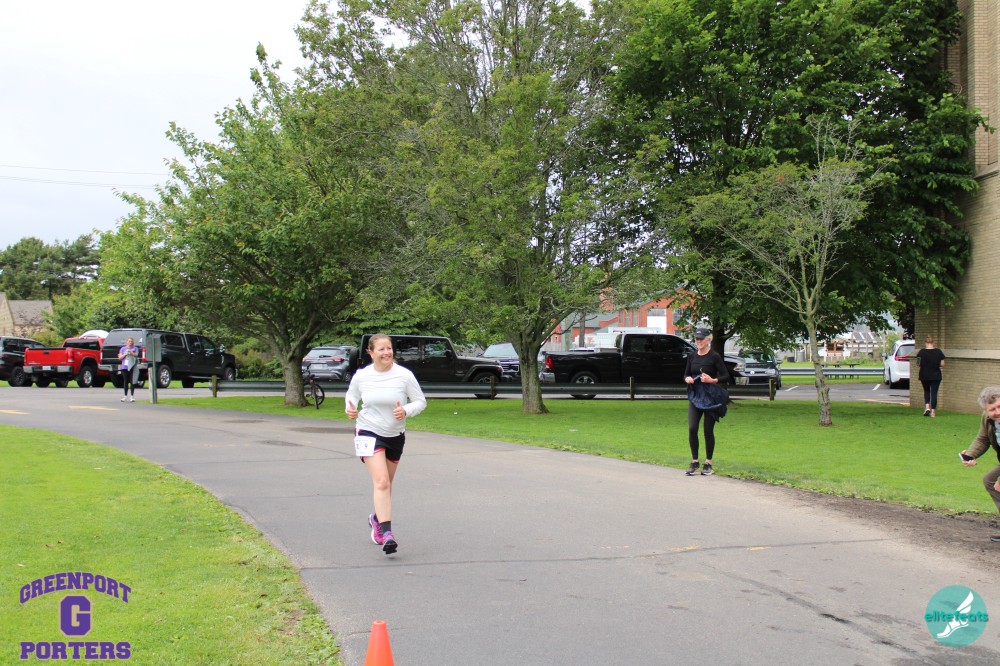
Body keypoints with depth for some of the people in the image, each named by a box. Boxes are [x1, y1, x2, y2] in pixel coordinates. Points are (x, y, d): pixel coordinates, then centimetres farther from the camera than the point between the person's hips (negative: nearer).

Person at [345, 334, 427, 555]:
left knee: (386, 483, 18)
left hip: (395, 435, 2)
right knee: (381, 482, -18)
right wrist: (350, 409, -9)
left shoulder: (404, 375, -11)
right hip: (368, 433, -2)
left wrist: (406, 411, -23)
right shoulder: (361, 376, -7)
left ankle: (377, 519, 45)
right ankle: (386, 533, -20)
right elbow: (351, 395, 12)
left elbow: (420, 401, -3)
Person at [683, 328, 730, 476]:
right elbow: (686, 374, 16)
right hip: (695, 397, 4)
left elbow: (726, 376, -7)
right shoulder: (692, 357, 7)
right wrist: (687, 379, -7)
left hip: (710, 397, -4)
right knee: (692, 429, -6)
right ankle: (694, 462, 7)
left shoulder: (714, 357, -7)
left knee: (708, 431, 1)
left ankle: (708, 464, 13)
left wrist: (713, 380, -23)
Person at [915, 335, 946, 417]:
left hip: (924, 376, 0)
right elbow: (942, 364, -3)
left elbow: (918, 364, -8)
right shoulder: (939, 352, -3)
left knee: (926, 391, 20)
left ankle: (927, 407, 2)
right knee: (934, 393, 4)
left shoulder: (922, 352, -8)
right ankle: (933, 412, 1)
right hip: (936, 376, 0)